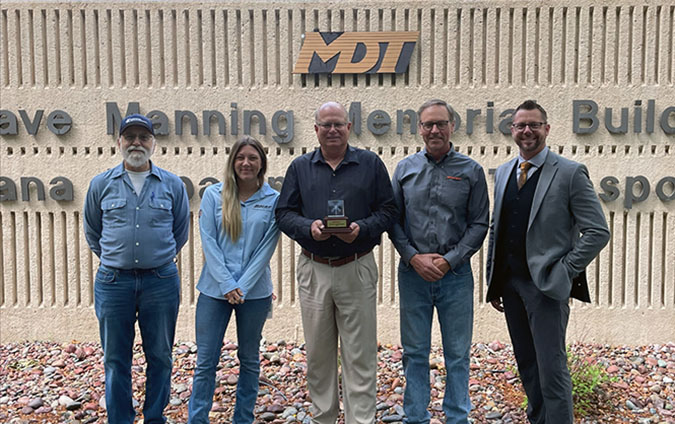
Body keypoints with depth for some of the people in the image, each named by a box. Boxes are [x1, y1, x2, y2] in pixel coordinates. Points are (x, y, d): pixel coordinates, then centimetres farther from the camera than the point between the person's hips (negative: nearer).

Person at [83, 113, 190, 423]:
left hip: (161, 281, 0)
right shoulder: (101, 184, 4)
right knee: (115, 360, 8)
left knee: (160, 357, 9)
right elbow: (92, 232, 17)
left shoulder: (173, 185, 3)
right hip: (113, 281, 0)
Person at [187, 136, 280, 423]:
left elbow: (266, 248, -3)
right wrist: (227, 284, -11)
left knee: (249, 359, 13)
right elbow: (208, 241, -4)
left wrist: (243, 287, -10)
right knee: (206, 361, 2)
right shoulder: (213, 195, 1)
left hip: (255, 291, 1)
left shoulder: (273, 200, 0)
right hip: (214, 289, 0)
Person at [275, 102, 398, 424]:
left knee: (359, 355, 1)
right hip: (313, 271, 2)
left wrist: (362, 229, -15)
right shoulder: (300, 167, 10)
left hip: (357, 270, -2)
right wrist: (309, 227, -12)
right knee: (318, 353, 11)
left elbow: (388, 210, 3)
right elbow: (284, 213, 8)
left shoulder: (371, 164, 5)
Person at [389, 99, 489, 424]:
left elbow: (479, 223, 0)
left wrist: (449, 260, -9)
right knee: (415, 352, 9)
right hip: (413, 272, 1)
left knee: (458, 354, 8)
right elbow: (392, 220, 5)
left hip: (455, 273, -1)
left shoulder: (471, 171, 2)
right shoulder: (405, 169, 6)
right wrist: (414, 257, -8)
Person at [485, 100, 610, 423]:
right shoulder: (503, 173, 11)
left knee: (552, 370, -3)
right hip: (510, 283, 6)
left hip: (546, 286, -6)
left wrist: (564, 272, -12)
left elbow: (598, 232, -9)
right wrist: (493, 282, 12)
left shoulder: (570, 173, -7)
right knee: (527, 366, 16)